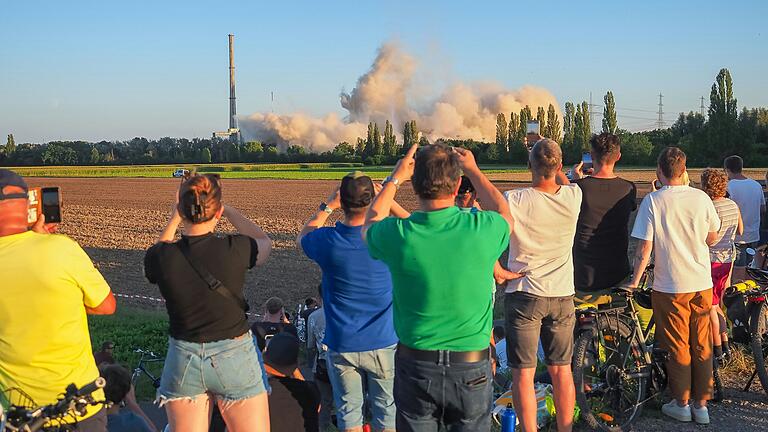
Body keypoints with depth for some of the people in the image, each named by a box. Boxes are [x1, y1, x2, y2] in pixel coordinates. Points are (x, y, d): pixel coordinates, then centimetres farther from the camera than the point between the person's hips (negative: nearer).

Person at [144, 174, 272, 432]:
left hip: (183, 361, 2)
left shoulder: (161, 257, -12)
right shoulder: (235, 249, -16)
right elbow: (265, 243, 9)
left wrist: (175, 216, 15)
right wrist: (229, 211, 14)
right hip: (234, 355, -2)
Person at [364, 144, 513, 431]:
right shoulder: (482, 229, -18)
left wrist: (395, 179, 20)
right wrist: (473, 170, 20)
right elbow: (504, 214, 10)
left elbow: (369, 224, 10)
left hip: (415, 367, 1)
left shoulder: (397, 235, -17)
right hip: (472, 369, 0)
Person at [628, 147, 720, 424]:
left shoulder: (653, 201, -12)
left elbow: (644, 249, -13)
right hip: (702, 284, 3)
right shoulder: (701, 198, -3)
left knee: (678, 348, 9)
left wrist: (635, 282, -3)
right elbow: (712, 238, 10)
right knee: (702, 347, 12)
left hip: (670, 287, -3)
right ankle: (701, 405, 20)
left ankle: (681, 404, 19)